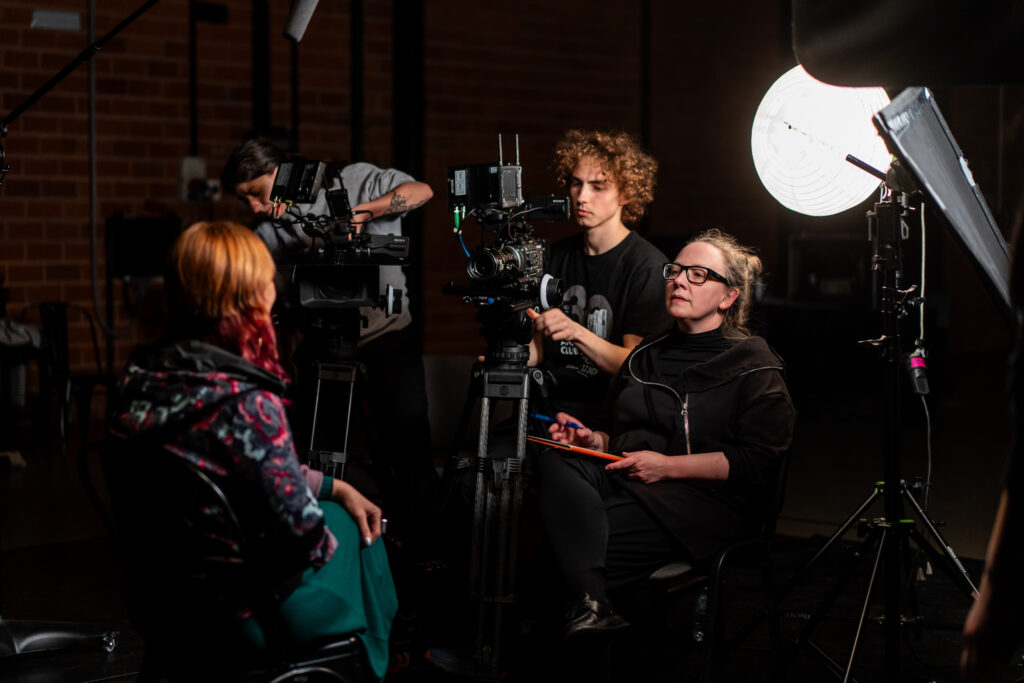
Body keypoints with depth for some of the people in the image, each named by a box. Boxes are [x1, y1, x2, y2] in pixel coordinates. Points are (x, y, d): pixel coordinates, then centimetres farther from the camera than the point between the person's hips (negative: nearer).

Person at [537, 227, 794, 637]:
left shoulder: (754, 367, 2)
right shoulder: (648, 354, 23)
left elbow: (759, 465, -9)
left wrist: (668, 466, -14)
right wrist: (595, 440, 7)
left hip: (703, 502, -6)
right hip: (625, 478, 7)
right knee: (555, 462, -29)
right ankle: (591, 604, -45)